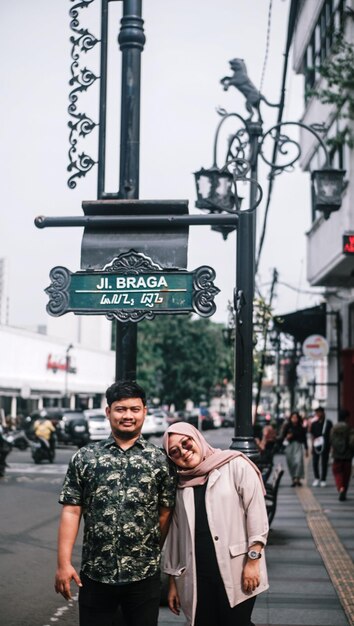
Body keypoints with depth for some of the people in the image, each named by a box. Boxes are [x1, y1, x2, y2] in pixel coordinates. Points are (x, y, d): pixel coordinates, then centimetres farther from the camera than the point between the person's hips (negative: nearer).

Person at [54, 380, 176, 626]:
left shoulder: (160, 460, 1)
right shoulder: (84, 458, 2)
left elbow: (165, 514, 4)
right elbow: (71, 511, 0)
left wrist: (152, 557, 5)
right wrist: (64, 563, -6)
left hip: (144, 575, 0)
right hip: (94, 573, 0)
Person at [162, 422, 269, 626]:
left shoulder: (235, 465, -1)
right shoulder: (180, 484, 11)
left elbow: (256, 513, -6)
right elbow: (176, 534, 15)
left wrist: (253, 561, -11)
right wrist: (174, 581, 15)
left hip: (236, 573, -4)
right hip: (196, 577, 4)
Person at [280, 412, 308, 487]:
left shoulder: (301, 428, 5)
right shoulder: (287, 427, 1)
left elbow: (304, 438, 13)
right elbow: (282, 437, 3)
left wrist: (306, 449, 15)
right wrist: (286, 437, -19)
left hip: (298, 446, 0)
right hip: (289, 446, 1)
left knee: (299, 461, -19)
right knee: (290, 463, 1)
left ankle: (298, 479, -20)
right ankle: (293, 479, 12)